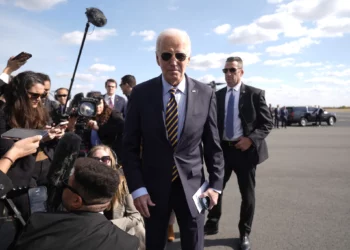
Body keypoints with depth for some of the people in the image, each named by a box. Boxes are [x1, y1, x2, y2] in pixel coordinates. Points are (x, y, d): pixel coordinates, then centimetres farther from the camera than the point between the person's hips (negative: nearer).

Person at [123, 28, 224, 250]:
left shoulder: (205, 94, -5)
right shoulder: (141, 93, -6)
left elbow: (213, 144, 1)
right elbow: (130, 146, -3)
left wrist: (216, 184, -1)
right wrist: (137, 188, -9)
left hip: (192, 185, 0)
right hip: (153, 186, 0)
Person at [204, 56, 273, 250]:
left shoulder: (255, 94, -4)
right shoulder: (217, 95, 7)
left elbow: (267, 123, -5)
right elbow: (213, 123, 11)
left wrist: (251, 139, -19)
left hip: (245, 150, -3)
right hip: (222, 149, 3)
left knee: (247, 194, 9)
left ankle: (244, 233, 29)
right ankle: (212, 224, 34)